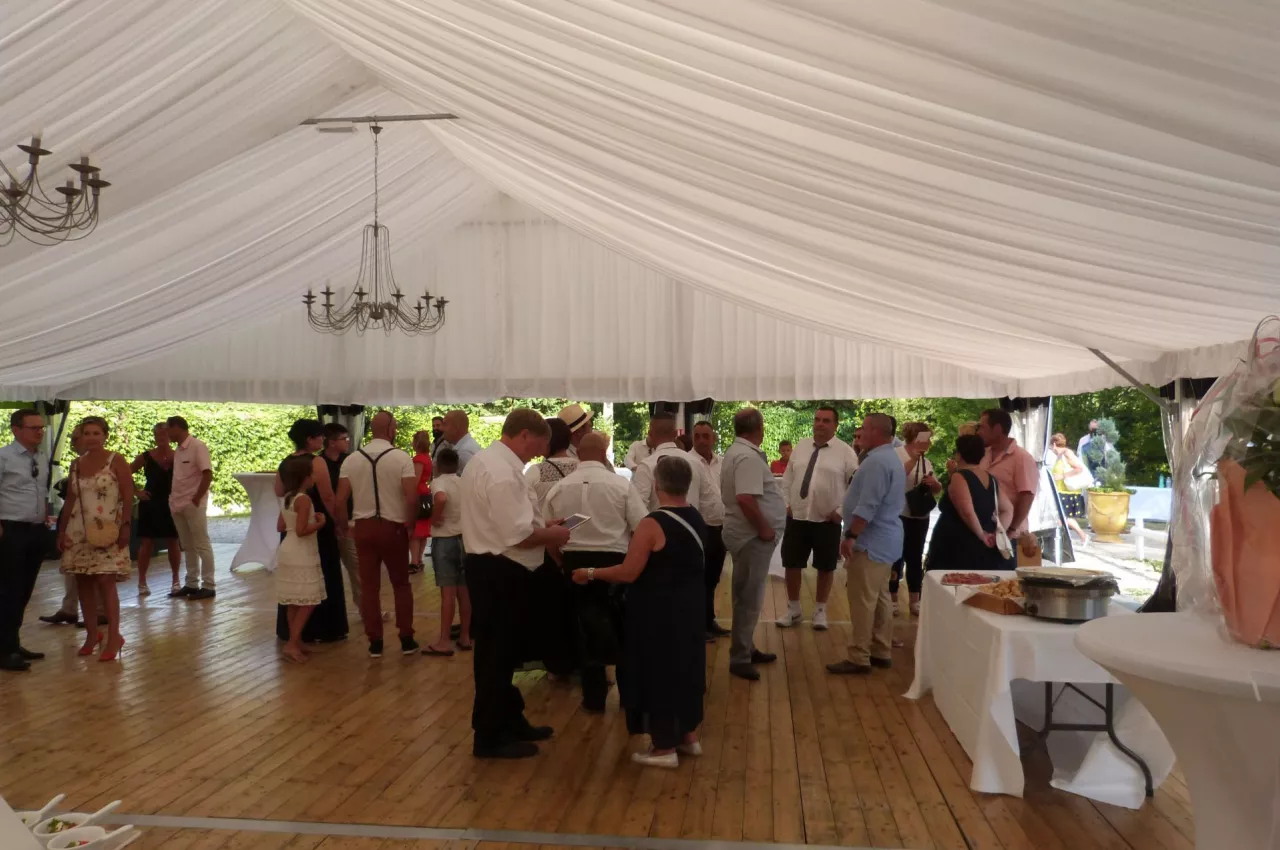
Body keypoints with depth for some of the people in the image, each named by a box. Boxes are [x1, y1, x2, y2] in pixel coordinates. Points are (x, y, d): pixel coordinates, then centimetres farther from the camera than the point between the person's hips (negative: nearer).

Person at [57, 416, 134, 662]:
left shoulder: (116, 461, -4)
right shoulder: (76, 464, 10)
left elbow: (128, 496, -8)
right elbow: (70, 500, 14)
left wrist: (125, 526, -15)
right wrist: (62, 530, 10)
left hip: (107, 531, -5)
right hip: (79, 531, 5)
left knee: (105, 582, -11)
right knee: (83, 583, 7)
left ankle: (113, 637, -5)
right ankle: (92, 634, 19)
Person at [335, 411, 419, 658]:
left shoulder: (351, 459, 1)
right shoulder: (401, 458, -9)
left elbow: (339, 500, -2)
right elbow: (411, 498, -16)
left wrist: (342, 526, 13)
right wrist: (411, 523, 0)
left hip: (363, 526, 2)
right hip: (393, 526, -2)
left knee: (369, 586, 9)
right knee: (401, 585, 12)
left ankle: (375, 643, 12)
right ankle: (406, 640, 14)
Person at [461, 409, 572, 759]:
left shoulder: (488, 459, 11)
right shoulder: (503, 472, -23)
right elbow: (517, 536, -27)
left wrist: (541, 526, 12)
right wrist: (551, 534, -9)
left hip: (491, 567, 11)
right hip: (500, 573, -11)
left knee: (502, 652, 20)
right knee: (496, 655, 2)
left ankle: (510, 721, 34)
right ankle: (490, 737, 15)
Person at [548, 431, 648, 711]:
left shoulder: (559, 488, -1)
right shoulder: (620, 484, -10)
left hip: (576, 562, 2)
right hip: (615, 560, -2)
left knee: (588, 626, 15)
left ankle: (594, 696, 21)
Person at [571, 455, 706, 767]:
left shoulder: (653, 524, -23)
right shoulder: (696, 518, 1)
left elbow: (628, 573, -22)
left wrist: (590, 573, -9)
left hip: (657, 611, -8)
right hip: (688, 606, 8)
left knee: (656, 670, 5)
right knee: (684, 665, 19)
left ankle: (664, 747, 14)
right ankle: (688, 735, 31)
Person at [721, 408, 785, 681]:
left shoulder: (736, 452, 12)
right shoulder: (749, 457, -21)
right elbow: (745, 498, -32)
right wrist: (764, 528, -20)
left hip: (745, 533, 10)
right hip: (753, 536, -10)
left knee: (747, 596, 18)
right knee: (750, 598, -3)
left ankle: (746, 649, 29)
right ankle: (740, 658, 3)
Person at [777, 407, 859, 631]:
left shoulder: (845, 452, -5)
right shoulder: (801, 447, 7)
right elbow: (787, 479, 12)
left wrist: (841, 511, -10)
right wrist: (786, 504, 4)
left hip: (827, 520, -3)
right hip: (796, 517, 3)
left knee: (825, 568, 10)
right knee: (792, 564, 10)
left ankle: (820, 611, 28)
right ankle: (793, 609, 27)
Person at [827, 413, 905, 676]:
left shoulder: (876, 461, -19)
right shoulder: (893, 459, 16)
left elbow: (867, 506, -25)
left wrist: (850, 536, -22)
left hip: (870, 541, -11)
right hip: (886, 539, 11)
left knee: (862, 601, -7)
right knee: (880, 598, 14)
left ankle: (859, 658, -3)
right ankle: (882, 652, 20)